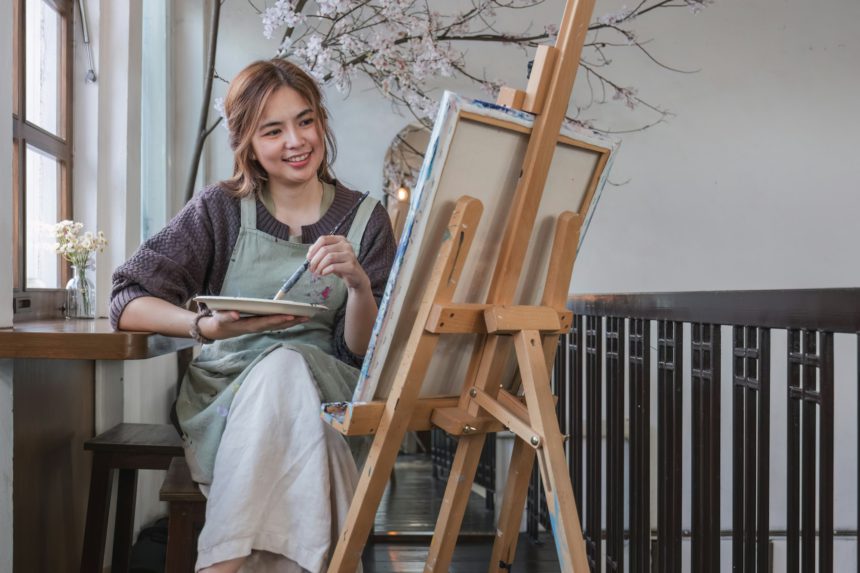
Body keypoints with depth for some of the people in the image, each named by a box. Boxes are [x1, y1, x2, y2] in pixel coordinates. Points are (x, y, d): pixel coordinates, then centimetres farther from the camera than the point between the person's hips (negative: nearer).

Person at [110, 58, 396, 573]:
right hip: (225, 391, 0)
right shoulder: (222, 210, 3)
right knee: (277, 362, -34)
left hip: (322, 387, 0)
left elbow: (362, 352, 0)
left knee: (285, 364, -34)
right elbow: (128, 302, -3)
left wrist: (358, 284, -20)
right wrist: (208, 326, -22)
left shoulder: (365, 220, 4)